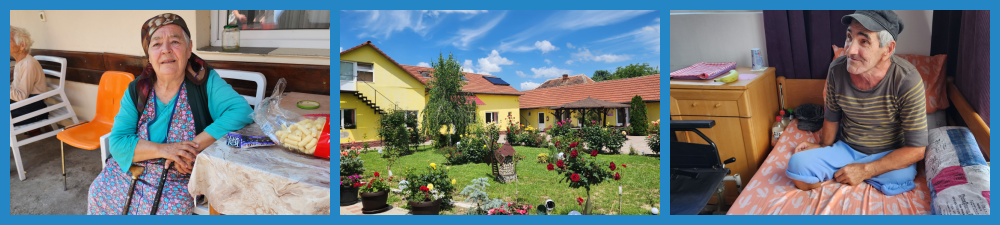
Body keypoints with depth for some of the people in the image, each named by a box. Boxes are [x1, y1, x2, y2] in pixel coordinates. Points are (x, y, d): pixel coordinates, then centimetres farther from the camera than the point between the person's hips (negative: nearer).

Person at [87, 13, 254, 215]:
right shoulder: (136, 90, -1)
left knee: (168, 211, -26)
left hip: (180, 182, -4)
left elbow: (242, 112, -26)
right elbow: (118, 143, -6)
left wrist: (193, 147, -28)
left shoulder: (206, 81, -11)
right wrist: (163, 149, -25)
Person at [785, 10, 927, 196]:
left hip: (889, 154, -1)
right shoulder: (837, 70, -12)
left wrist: (865, 170, -22)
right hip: (846, 148, 1)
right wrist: (823, 146, 19)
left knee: (899, 178, -34)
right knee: (798, 164, -25)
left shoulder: (907, 80, -22)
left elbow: (916, 149, -19)